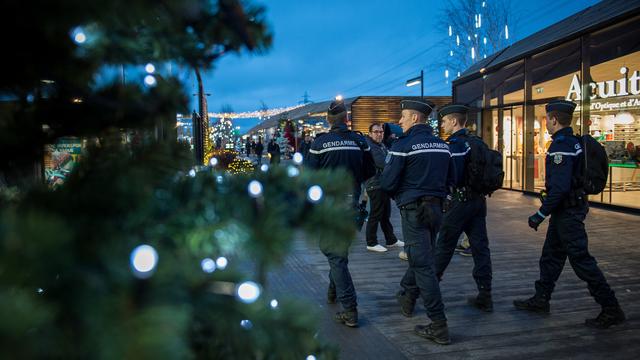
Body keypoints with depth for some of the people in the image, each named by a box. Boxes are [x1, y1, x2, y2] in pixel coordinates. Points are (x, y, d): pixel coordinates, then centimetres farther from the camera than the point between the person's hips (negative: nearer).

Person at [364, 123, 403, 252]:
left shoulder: (382, 145, 17)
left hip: (384, 184, 10)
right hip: (375, 185, -10)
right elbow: (383, 163, -24)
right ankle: (371, 243, 7)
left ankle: (391, 240, 27)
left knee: (385, 214, 17)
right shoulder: (369, 146, -16)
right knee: (375, 215, -2)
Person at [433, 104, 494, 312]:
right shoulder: (477, 142, 11)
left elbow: (452, 177, -21)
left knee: (445, 246, 6)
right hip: (479, 199, 8)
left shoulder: (456, 144, -14)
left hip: (461, 200, -8)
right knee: (480, 246, 6)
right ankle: (485, 296, 9)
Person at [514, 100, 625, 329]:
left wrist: (541, 213, -21)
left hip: (567, 212, -11)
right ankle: (541, 300, 27)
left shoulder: (562, 146, -20)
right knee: (551, 255, 16)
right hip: (568, 210, 11)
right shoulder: (573, 142, 12)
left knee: (581, 260, -5)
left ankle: (611, 310, 3)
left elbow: (559, 187, -27)